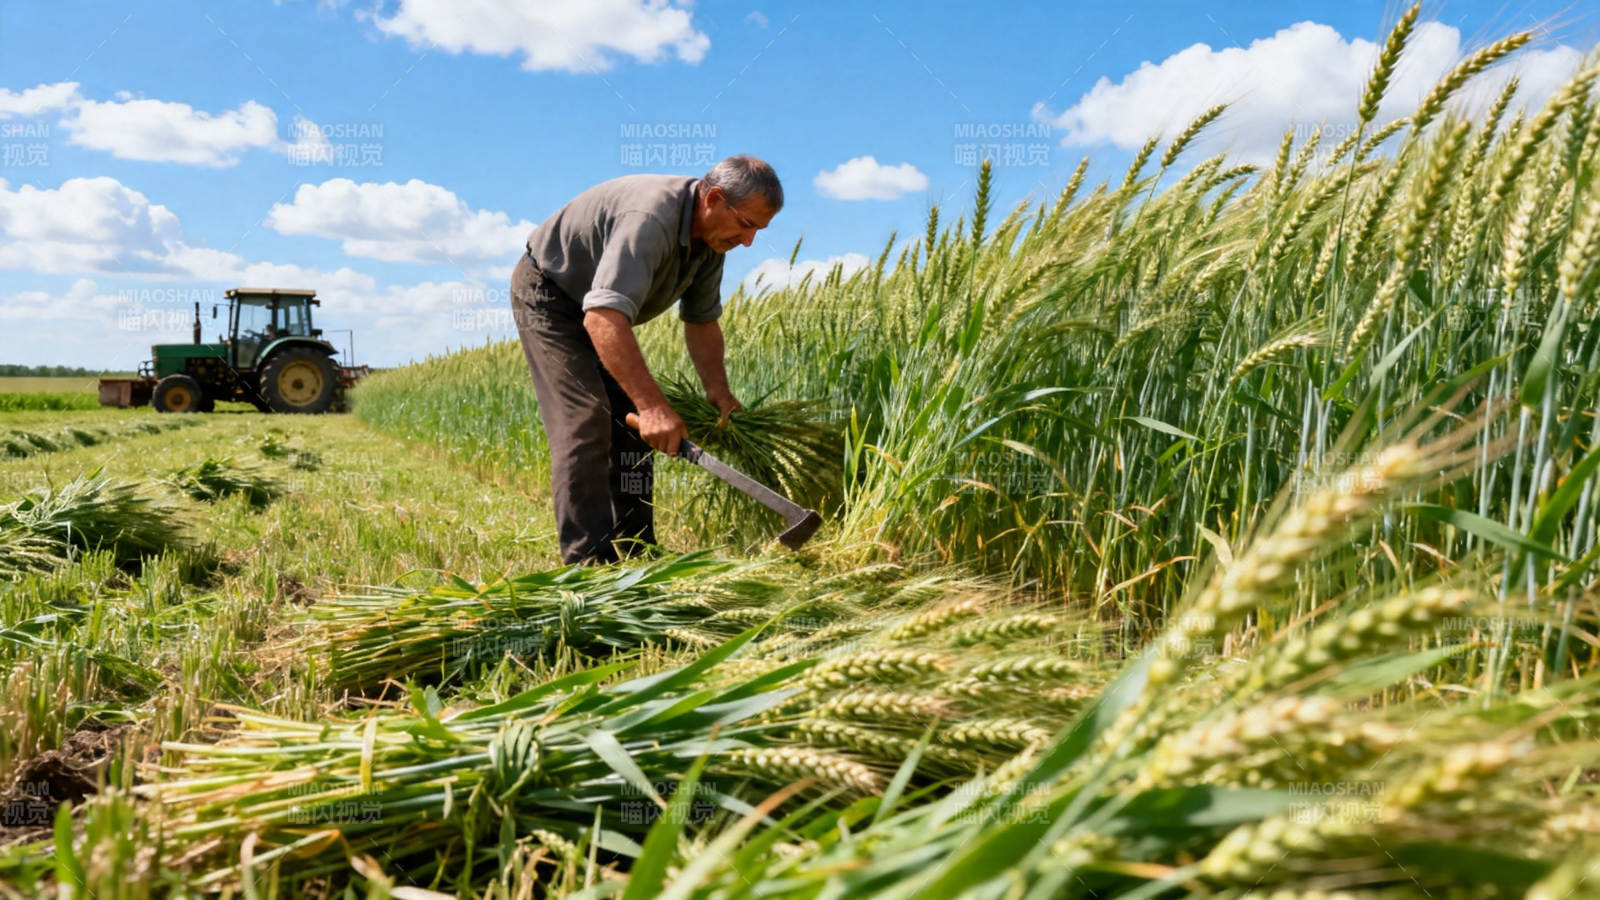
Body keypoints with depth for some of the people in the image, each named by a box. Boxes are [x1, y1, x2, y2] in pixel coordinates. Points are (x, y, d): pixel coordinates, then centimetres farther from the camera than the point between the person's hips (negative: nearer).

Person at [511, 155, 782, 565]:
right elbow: (603, 318, -46)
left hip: (601, 308, 9)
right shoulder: (650, 219, -36)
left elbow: (702, 320, 5)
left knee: (633, 423, 3)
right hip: (547, 294, -9)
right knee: (586, 423, -19)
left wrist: (718, 390, -8)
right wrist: (653, 404, -49)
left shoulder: (710, 237, -7)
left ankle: (634, 555, 9)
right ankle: (589, 563, -19)